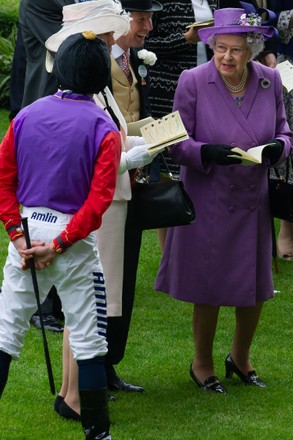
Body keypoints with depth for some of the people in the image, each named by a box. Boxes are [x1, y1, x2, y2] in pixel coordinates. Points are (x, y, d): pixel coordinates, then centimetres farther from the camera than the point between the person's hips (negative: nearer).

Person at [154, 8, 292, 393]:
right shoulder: (193, 82, -14)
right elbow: (178, 145, -10)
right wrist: (209, 153, -29)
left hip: (253, 200, 4)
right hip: (208, 200, -3)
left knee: (256, 288, 12)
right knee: (209, 291, 7)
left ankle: (240, 358, 37)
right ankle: (202, 364, 29)